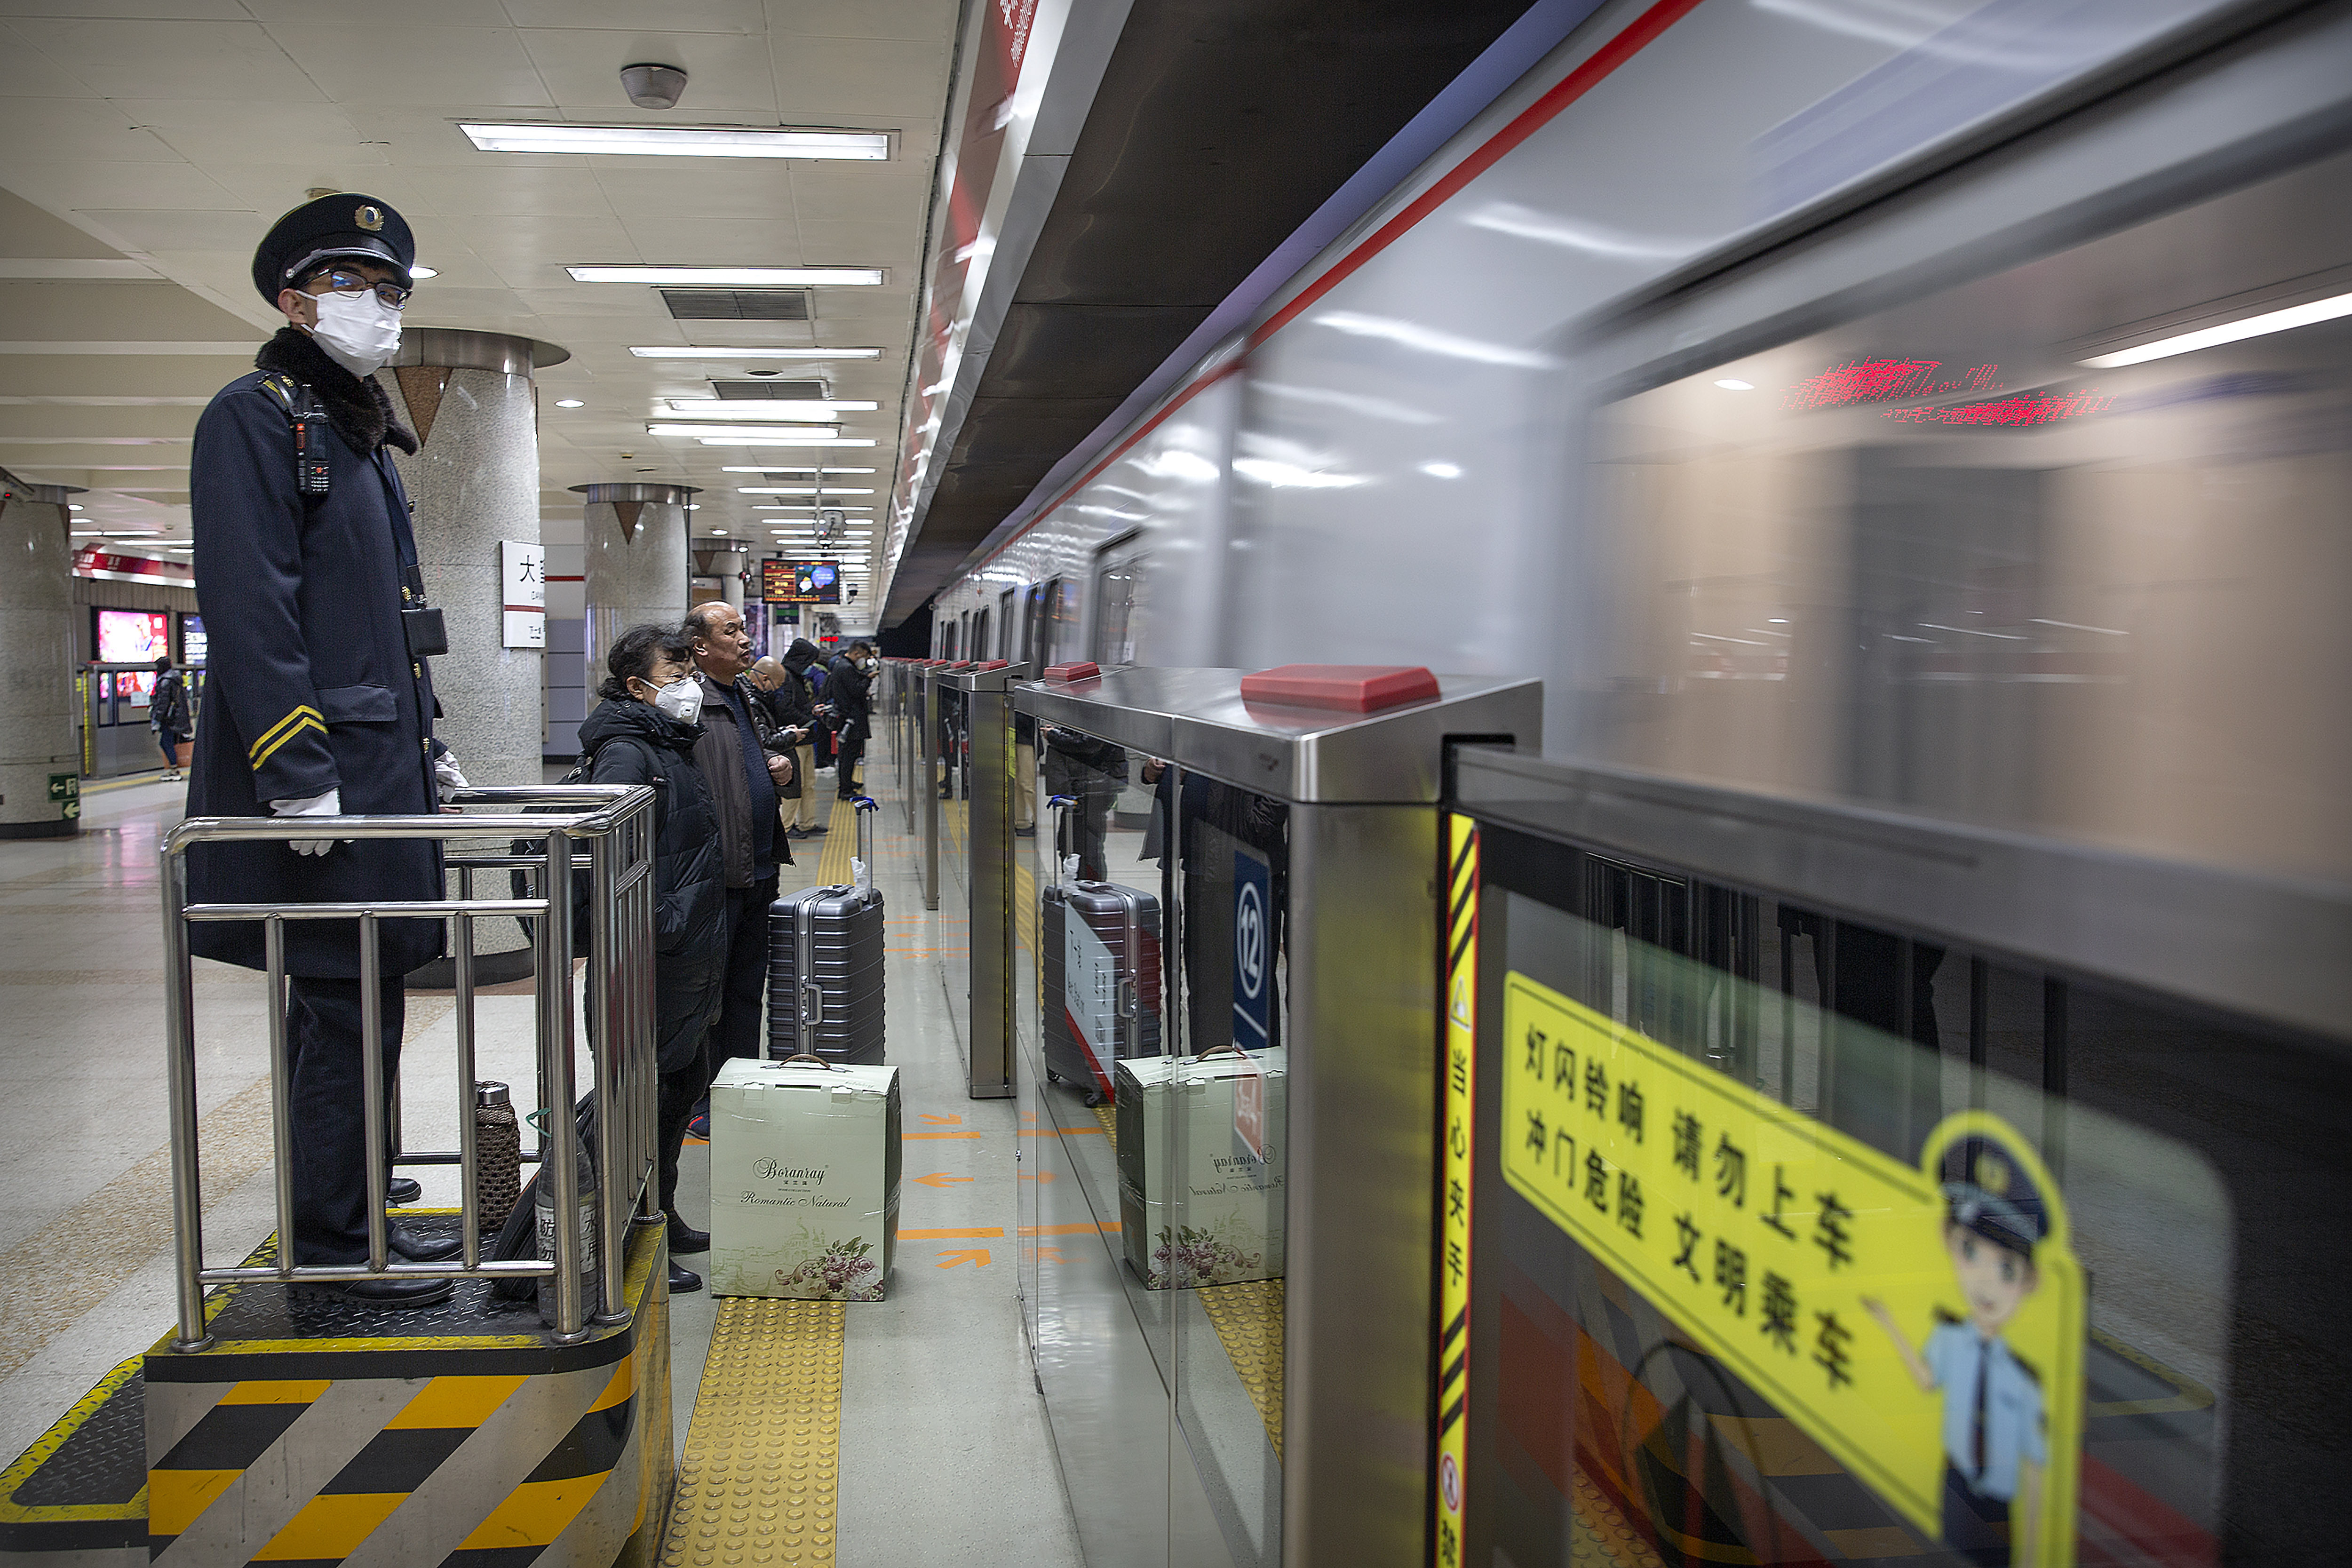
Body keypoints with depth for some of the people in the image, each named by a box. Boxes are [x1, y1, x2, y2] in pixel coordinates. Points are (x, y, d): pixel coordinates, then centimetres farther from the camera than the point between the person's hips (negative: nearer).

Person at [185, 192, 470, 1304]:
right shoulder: (257, 415, -7)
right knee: (347, 995, -6)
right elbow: (251, 606, -17)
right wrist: (298, 772, -22)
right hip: (322, 767, -9)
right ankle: (338, 1233, 3)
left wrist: (426, 750, 19)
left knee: (346, 989, 16)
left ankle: (341, 1178, 28)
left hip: (377, 764, 9)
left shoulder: (357, 433, 21)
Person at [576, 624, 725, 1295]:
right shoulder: (625, 751, -15)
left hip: (694, 955, 10)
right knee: (648, 1091, -3)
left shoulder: (675, 745, 16)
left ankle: (661, 1217, 31)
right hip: (659, 956, -10)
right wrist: (658, 928, -25)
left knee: (683, 1083, 18)